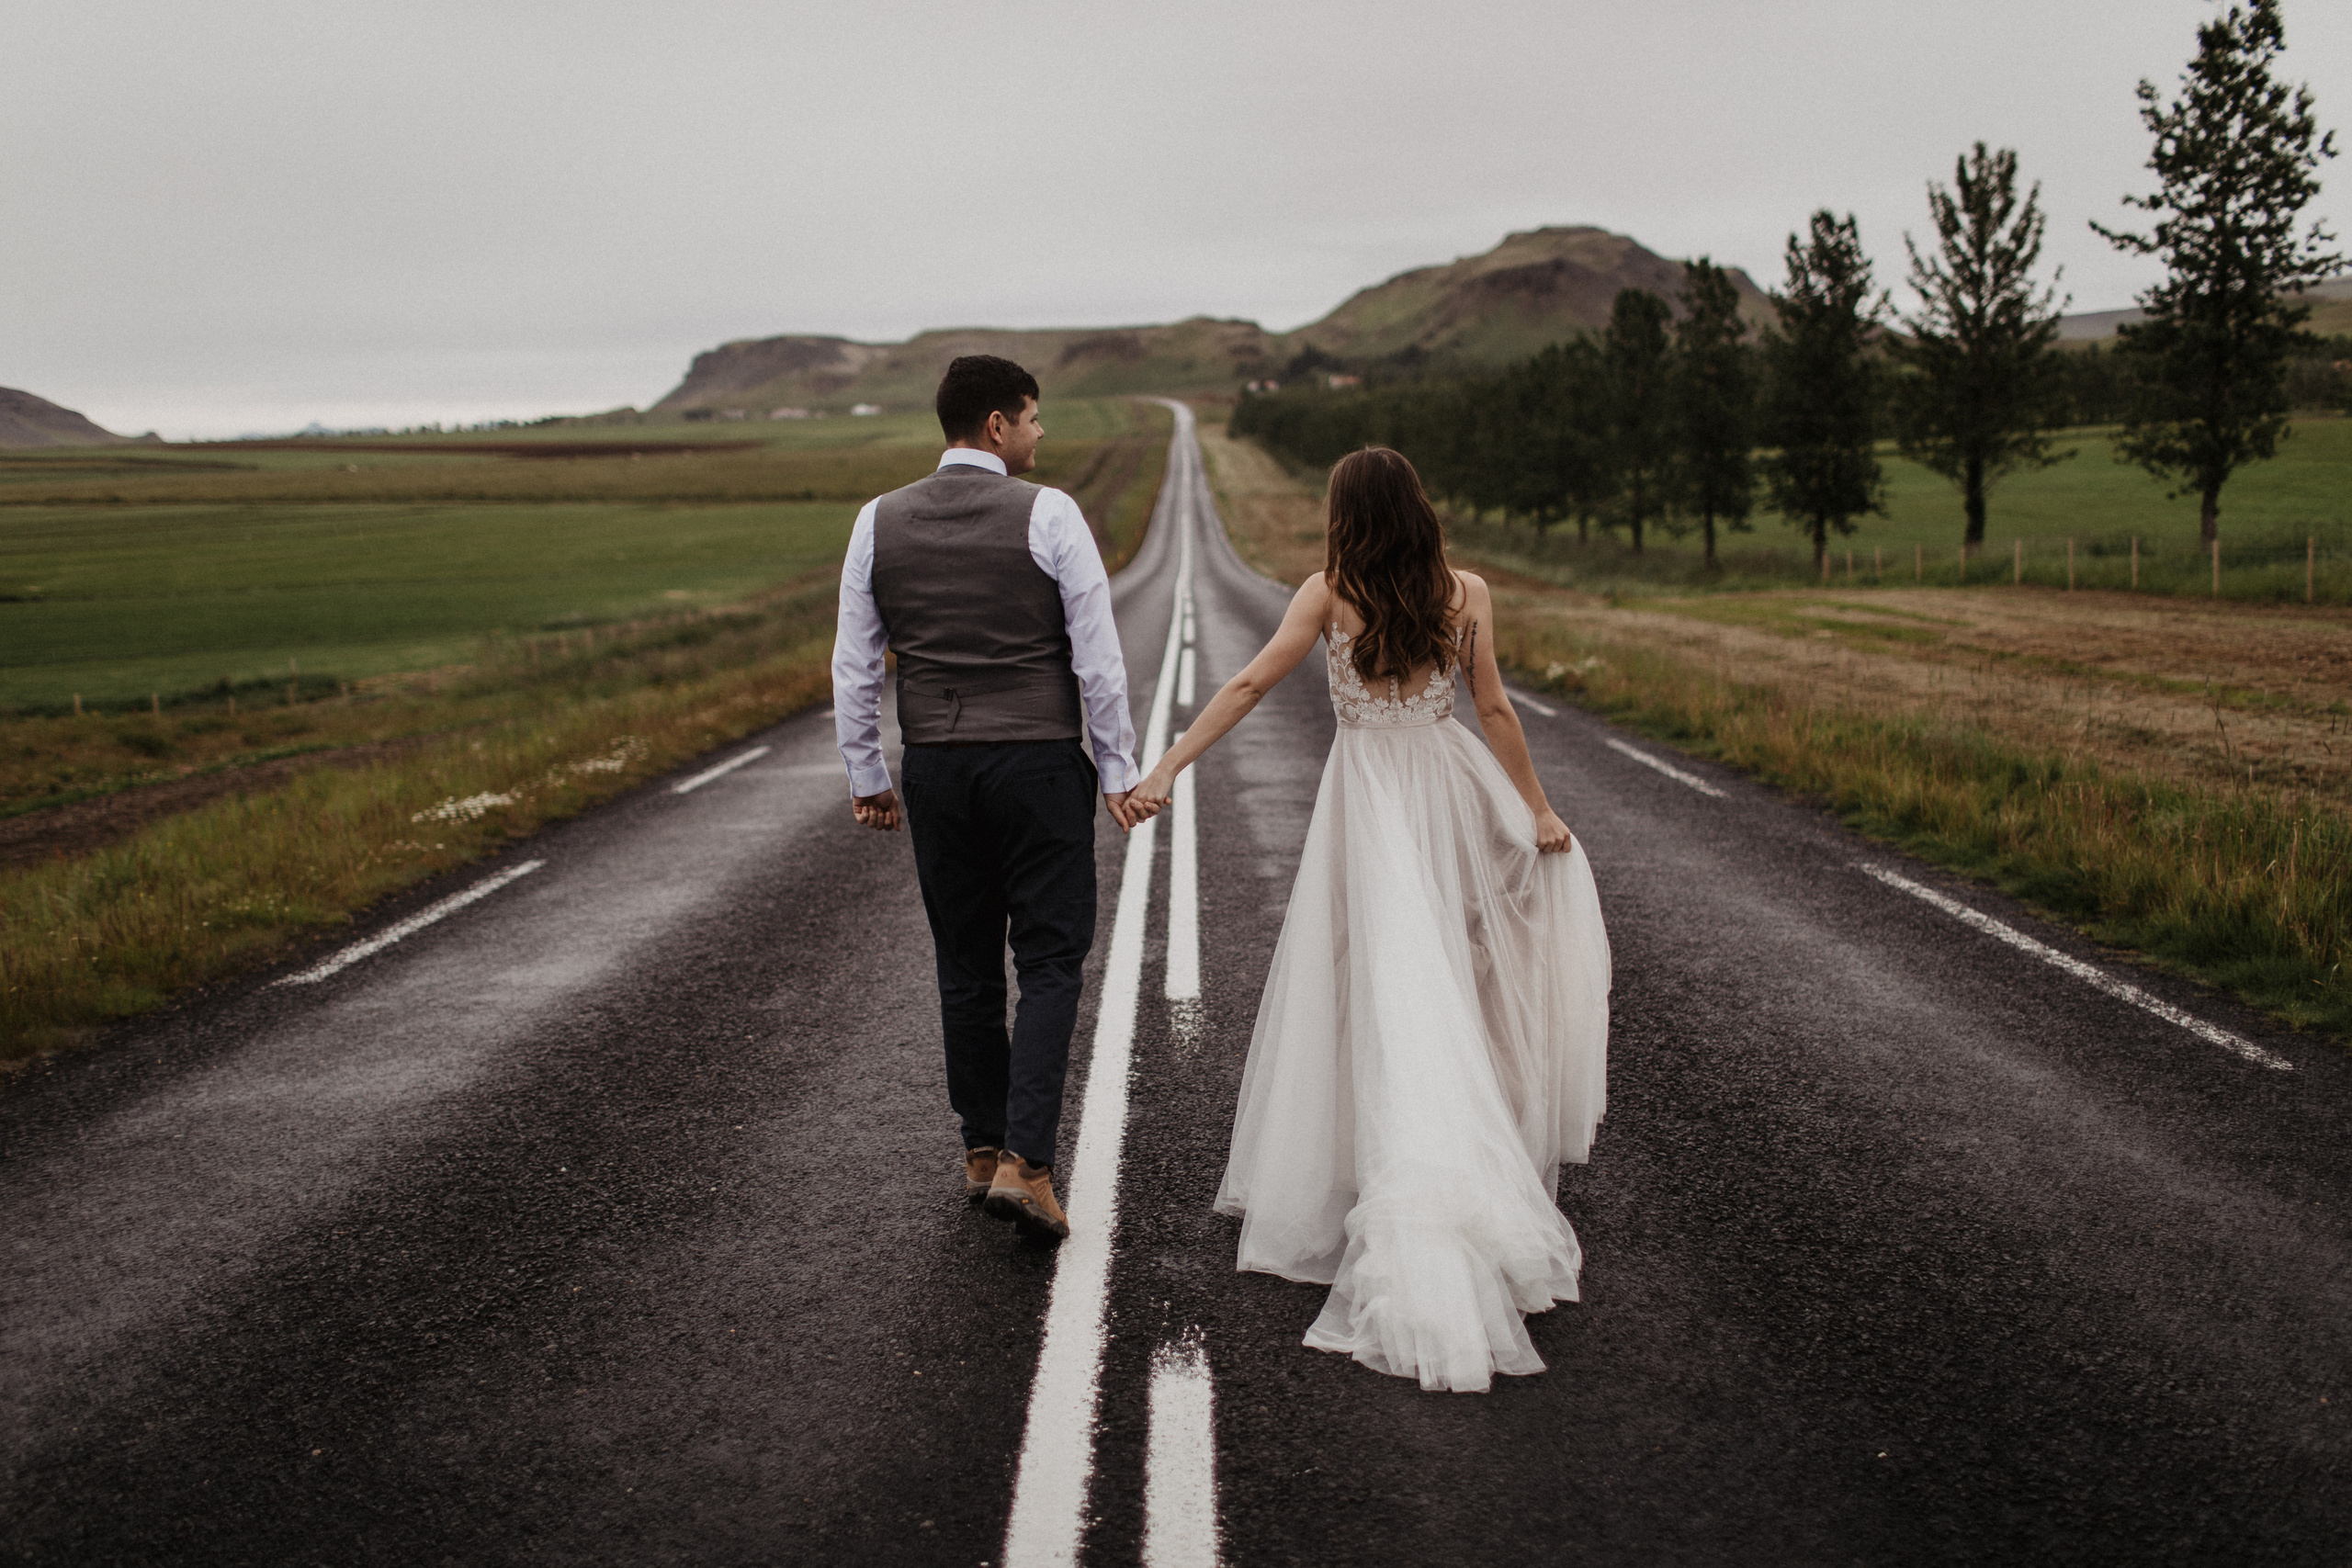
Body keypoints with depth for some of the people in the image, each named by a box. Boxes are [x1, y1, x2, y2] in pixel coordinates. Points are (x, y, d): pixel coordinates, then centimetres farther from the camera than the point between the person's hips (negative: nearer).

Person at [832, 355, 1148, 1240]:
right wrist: (1117, 769, 1)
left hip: (936, 769, 4)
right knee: (1049, 962, 3)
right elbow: (1098, 657, -8)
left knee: (966, 966, 15)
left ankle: (983, 1150, 24)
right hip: (1041, 764, -4)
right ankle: (1025, 1163, -6)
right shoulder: (1049, 515, -7)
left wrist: (865, 776, 14)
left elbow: (854, 664, 6)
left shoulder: (879, 522, 3)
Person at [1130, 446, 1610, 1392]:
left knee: (1384, 989, 1)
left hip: (1367, 795, -3)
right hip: (1444, 788, 3)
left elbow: (1250, 685, -10)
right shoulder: (1465, 593, -2)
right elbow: (1493, 708, -1)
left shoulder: (1329, 594, -8)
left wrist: (1166, 769, -9)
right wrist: (1539, 810, 8)